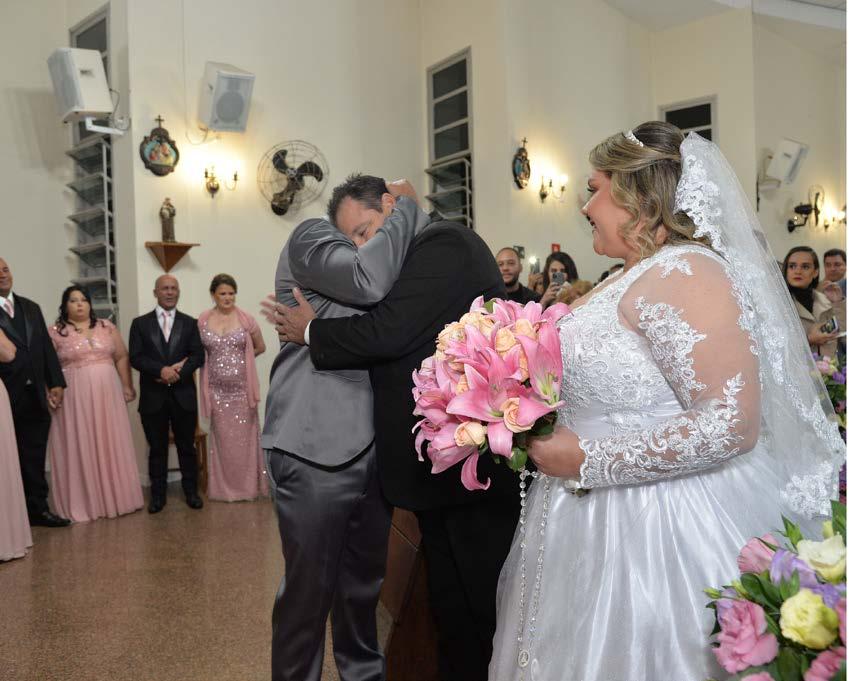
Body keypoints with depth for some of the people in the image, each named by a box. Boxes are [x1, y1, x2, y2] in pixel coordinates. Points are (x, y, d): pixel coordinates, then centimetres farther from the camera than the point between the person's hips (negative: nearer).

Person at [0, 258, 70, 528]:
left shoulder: (31, 307, 13)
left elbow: (46, 347, 12)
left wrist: (56, 383, 7)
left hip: (36, 396, 5)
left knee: (35, 458, 12)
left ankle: (38, 508, 21)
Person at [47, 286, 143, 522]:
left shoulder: (107, 327, 9)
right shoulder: (55, 332, 2)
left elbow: (122, 357, 10)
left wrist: (127, 386, 4)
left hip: (107, 394, 3)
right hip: (74, 397, -2)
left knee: (111, 445, 7)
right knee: (79, 449, 2)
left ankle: (115, 497, 18)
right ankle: (84, 502, 11)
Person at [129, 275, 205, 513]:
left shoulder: (190, 323, 9)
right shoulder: (140, 323, 5)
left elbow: (198, 355, 1)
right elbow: (136, 357, -4)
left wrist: (179, 371, -16)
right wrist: (161, 370, -19)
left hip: (183, 395, 1)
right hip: (153, 396, -1)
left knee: (187, 446, 8)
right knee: (157, 448, 7)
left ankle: (191, 490, 19)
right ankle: (158, 494, 16)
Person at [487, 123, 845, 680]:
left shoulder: (682, 272, -18)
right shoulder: (632, 279, 12)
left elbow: (731, 423, -26)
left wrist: (587, 461, -22)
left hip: (658, 530, -9)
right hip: (599, 519, 9)